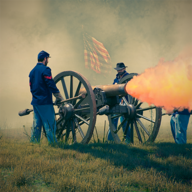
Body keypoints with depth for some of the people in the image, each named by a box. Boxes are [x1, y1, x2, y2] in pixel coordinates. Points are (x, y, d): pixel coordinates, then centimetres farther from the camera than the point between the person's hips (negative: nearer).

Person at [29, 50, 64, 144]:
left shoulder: (32, 71, 14)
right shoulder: (45, 70, -12)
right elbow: (51, 85, -17)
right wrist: (59, 98, -13)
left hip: (35, 102, 8)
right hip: (45, 101, -8)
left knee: (36, 124, 10)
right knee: (50, 124, -4)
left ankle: (34, 143, 11)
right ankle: (53, 143, -4)